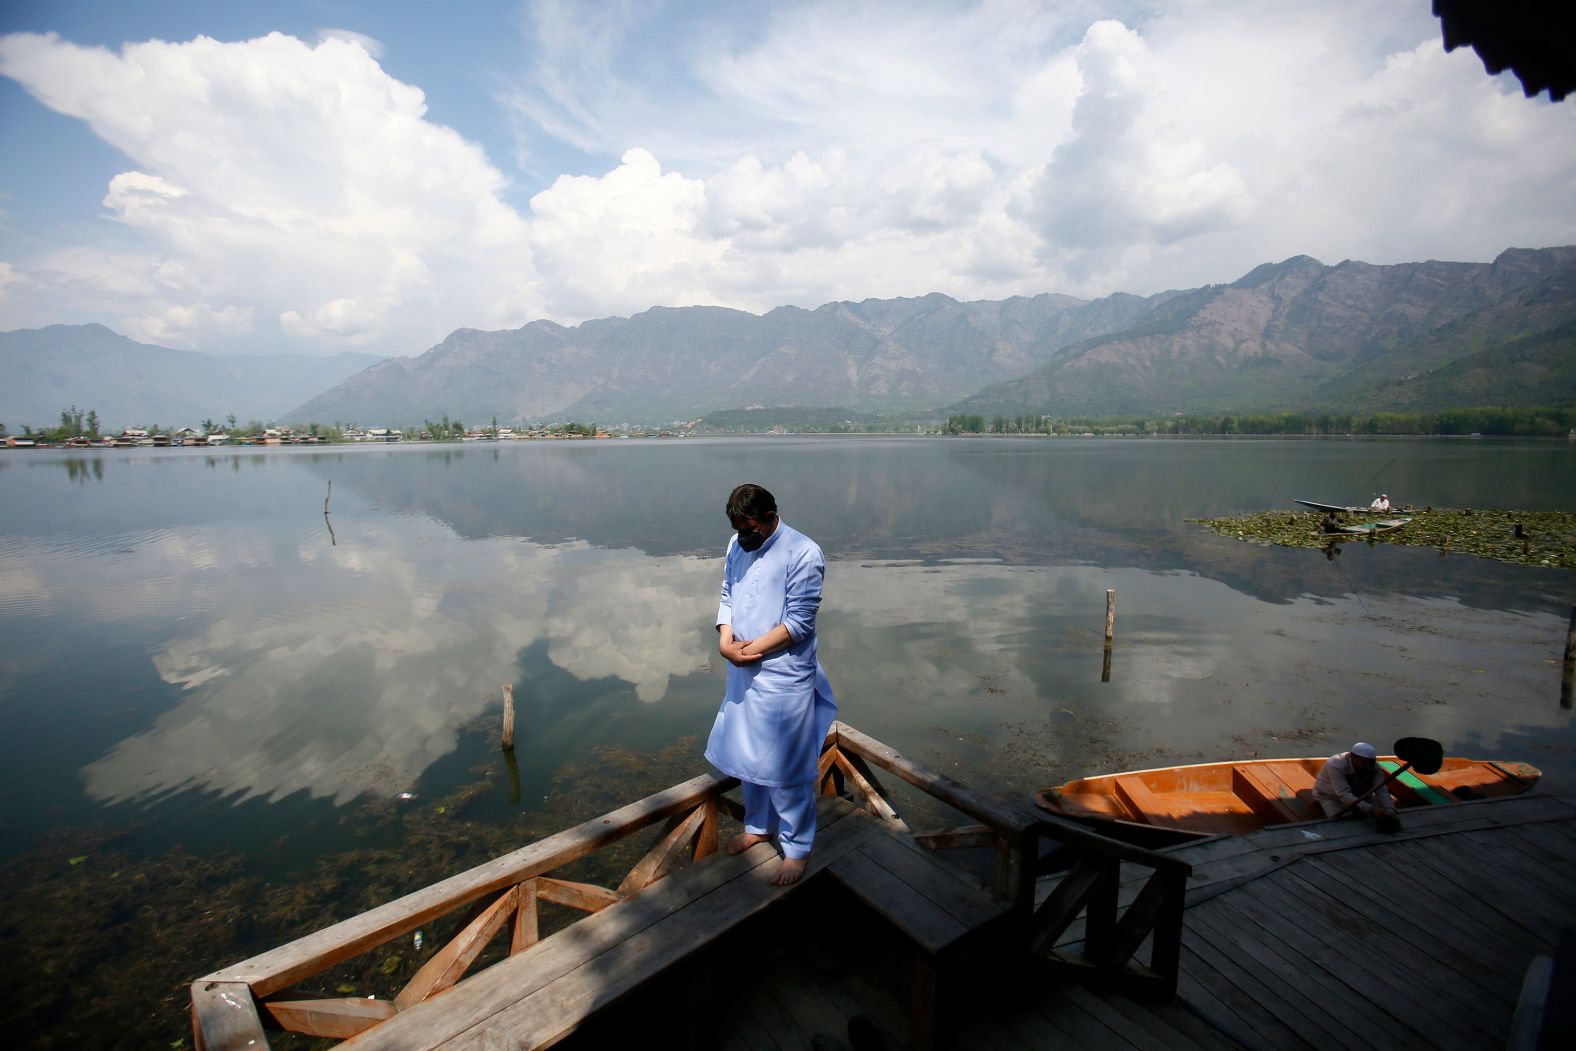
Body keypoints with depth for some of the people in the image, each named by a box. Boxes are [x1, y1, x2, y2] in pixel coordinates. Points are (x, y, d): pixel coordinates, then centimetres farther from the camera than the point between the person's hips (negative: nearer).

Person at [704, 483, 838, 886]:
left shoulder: (803, 553, -19)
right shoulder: (737, 545, 3)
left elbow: (799, 621, -19)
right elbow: (727, 597, 8)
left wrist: (751, 649, -19)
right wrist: (725, 640, -9)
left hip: (784, 677, -7)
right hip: (743, 673, 7)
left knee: (786, 766, 5)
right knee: (747, 755, 21)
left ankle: (797, 848, 25)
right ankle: (758, 826, 43)